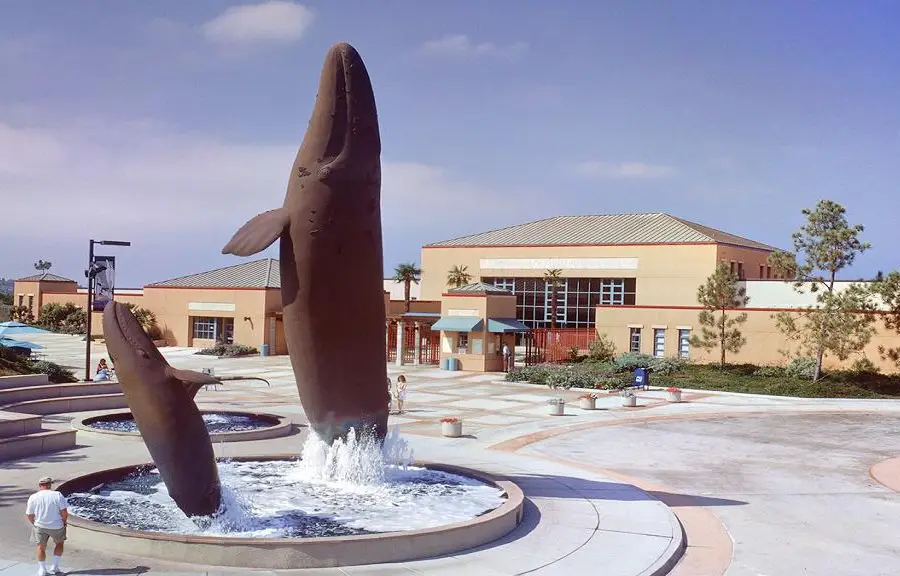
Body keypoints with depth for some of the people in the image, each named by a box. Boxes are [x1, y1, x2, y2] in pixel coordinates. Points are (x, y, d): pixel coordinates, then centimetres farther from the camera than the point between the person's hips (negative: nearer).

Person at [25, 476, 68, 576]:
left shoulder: (33, 497, -6)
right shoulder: (57, 495, -12)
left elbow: (29, 515, -3)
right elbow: (64, 512, -14)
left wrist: (35, 524, 14)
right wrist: (64, 522, 3)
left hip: (40, 526, 1)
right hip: (56, 526, -1)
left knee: (41, 547, 22)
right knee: (59, 543, 25)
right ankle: (54, 566, 23)